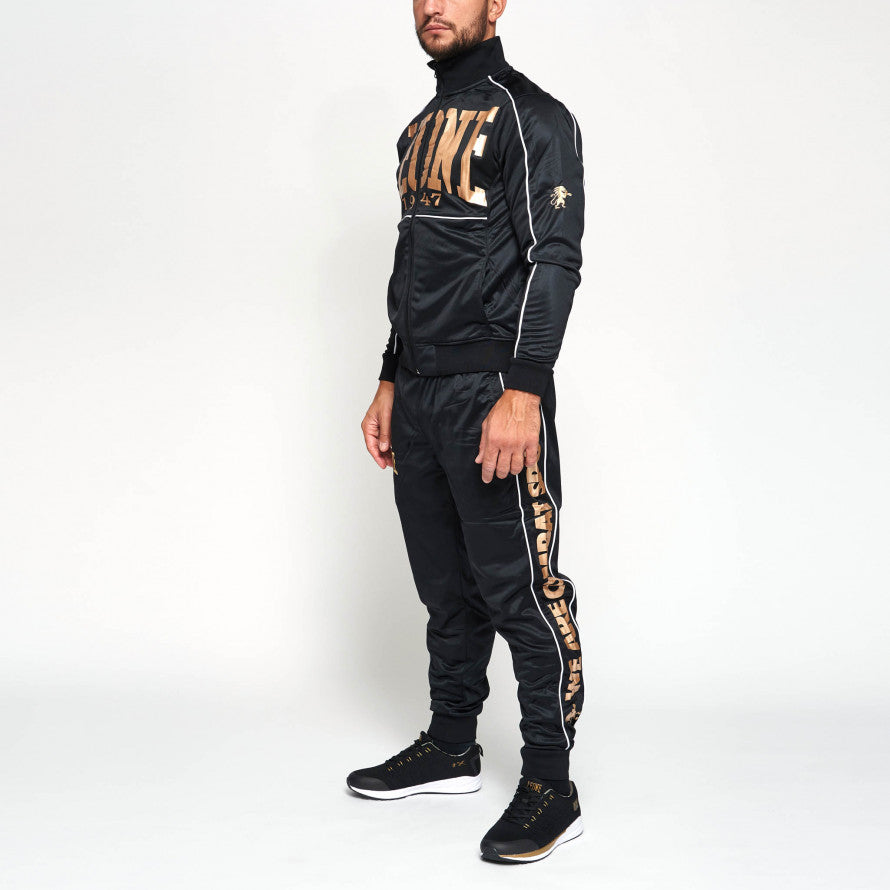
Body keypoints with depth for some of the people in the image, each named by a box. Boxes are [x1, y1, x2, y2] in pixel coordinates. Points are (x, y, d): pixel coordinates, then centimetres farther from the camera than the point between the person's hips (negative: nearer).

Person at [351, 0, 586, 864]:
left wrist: (522, 393, -22)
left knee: (518, 587, -5)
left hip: (492, 395, -8)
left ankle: (551, 786, 4)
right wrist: (390, 384, 20)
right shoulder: (421, 129, 21)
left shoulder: (529, 115, -4)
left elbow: (553, 259, -14)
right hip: (419, 398, 8)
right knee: (446, 586, 15)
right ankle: (450, 748, 27)